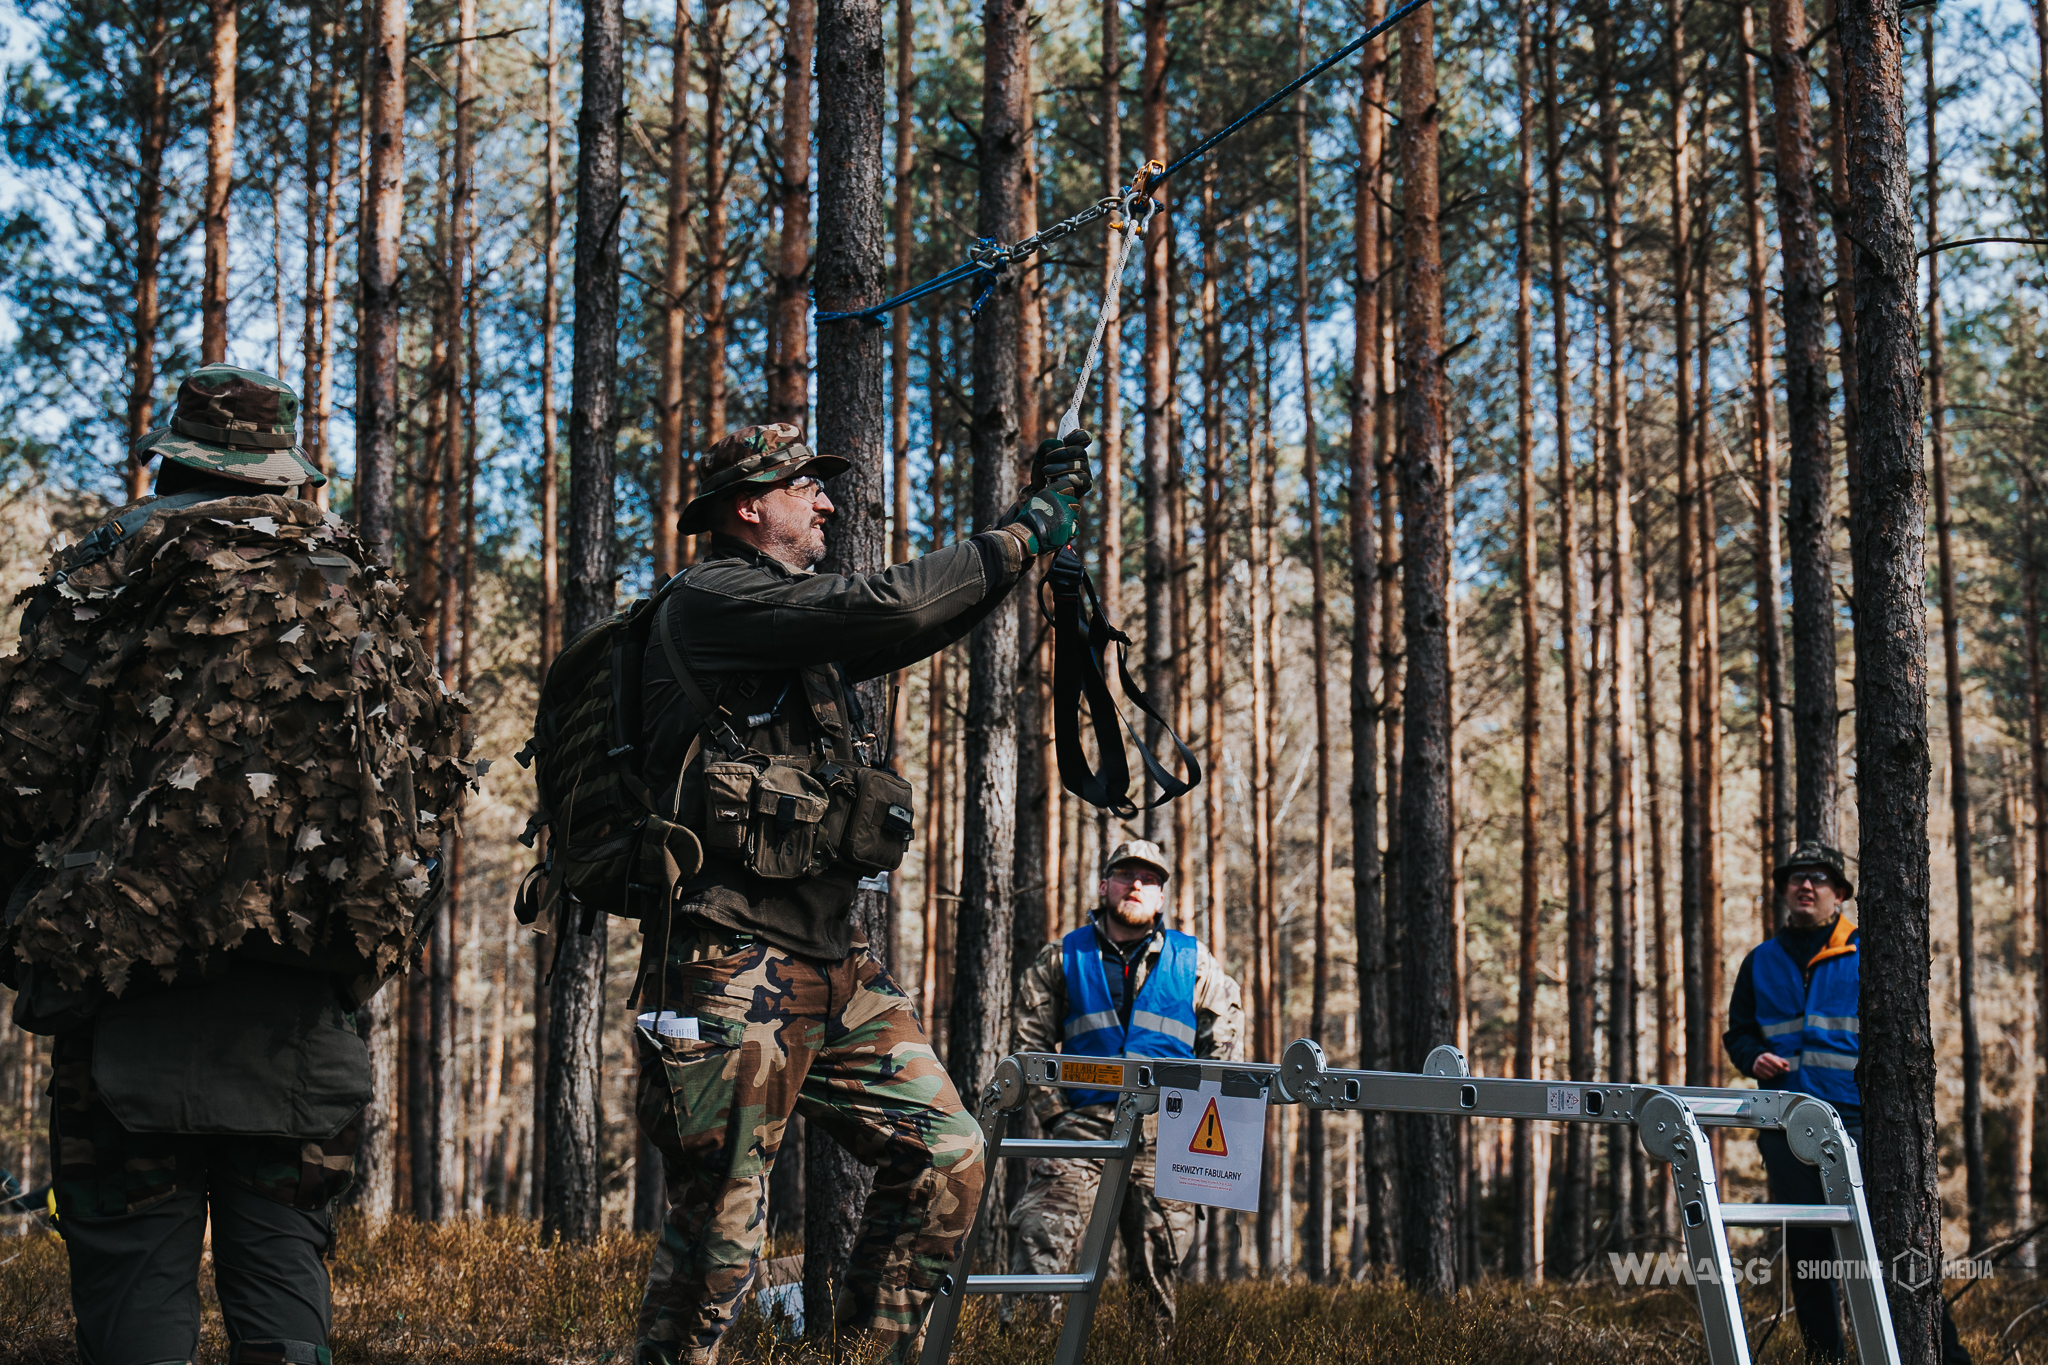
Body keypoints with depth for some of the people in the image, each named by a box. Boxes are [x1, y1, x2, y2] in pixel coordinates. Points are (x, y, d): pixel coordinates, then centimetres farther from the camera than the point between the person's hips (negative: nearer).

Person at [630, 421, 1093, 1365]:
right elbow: (894, 607, -18)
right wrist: (1022, 534, -8)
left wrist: (1036, 515, 15)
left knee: (947, 1154, 5)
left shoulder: (804, 629, 20)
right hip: (734, 965, -9)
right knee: (717, 1229, -5)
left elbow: (929, 619, 24)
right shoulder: (710, 602, -8)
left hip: (829, 962, 9)